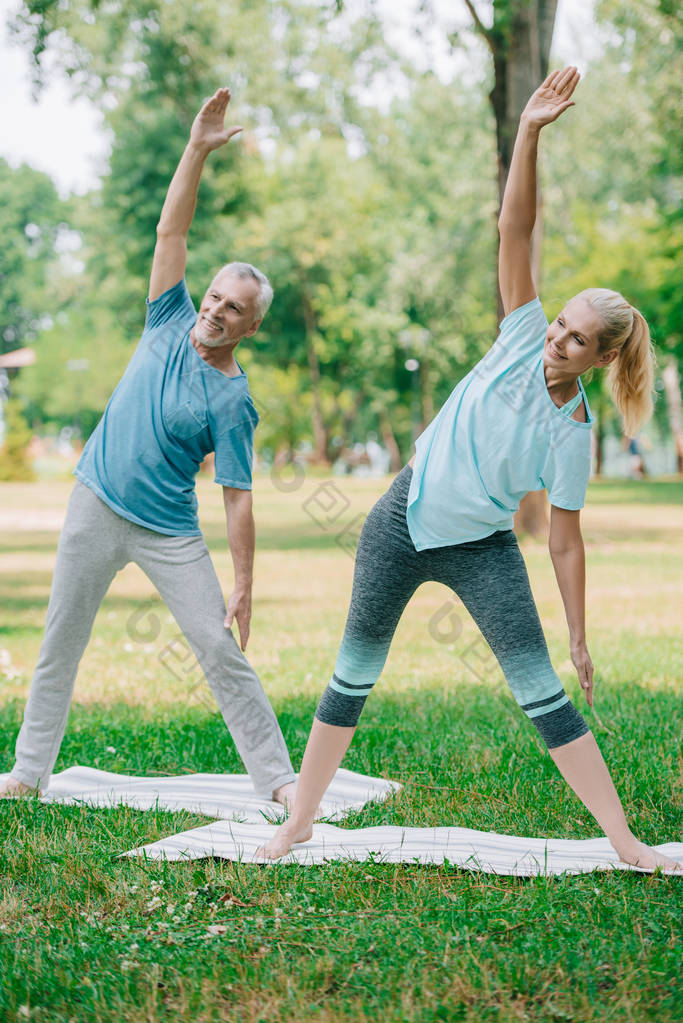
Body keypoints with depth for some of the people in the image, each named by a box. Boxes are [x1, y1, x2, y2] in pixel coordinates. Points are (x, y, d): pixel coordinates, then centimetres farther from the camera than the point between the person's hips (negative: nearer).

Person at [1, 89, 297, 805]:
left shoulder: (232, 402, -10)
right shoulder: (171, 322, 1)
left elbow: (237, 499, -11)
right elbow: (172, 230, -4)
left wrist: (244, 586, -15)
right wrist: (198, 150, -14)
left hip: (170, 533, -4)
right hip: (95, 508, 4)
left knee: (221, 651, -7)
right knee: (60, 644, 9)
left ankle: (277, 779, 1)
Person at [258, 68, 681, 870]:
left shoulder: (572, 437, -12)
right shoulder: (524, 339, -9)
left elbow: (564, 542, -7)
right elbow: (514, 231, -17)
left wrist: (580, 638, -8)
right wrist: (528, 133, -28)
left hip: (480, 550, -2)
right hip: (404, 522, 2)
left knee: (543, 690, -8)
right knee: (354, 675, 7)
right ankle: (298, 823, 20)